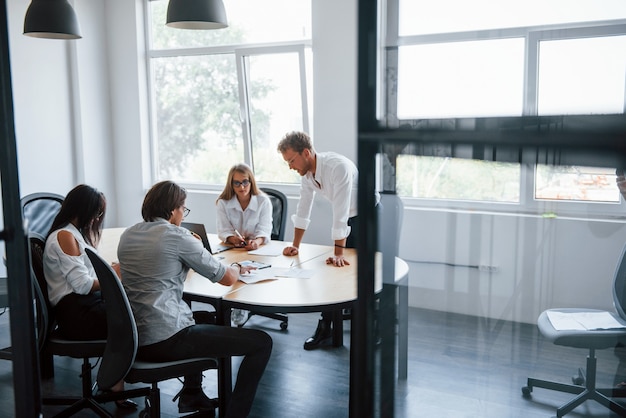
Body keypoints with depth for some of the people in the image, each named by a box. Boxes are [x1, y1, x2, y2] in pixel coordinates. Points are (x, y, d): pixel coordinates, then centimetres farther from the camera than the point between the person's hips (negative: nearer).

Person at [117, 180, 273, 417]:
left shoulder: (127, 236, 9)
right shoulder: (176, 236, -11)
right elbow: (227, 278, -6)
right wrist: (238, 268, 16)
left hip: (133, 339, 9)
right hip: (165, 340, -9)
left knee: (202, 318, 38)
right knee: (262, 343, -3)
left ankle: (191, 394, 38)